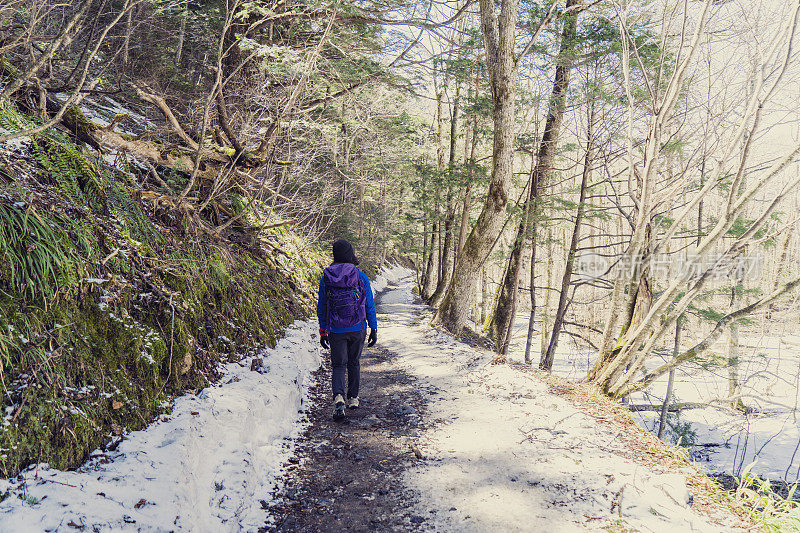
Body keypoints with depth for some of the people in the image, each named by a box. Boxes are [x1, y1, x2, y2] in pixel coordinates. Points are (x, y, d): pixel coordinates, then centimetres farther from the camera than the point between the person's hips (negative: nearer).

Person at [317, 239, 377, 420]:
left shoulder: (326, 278, -3)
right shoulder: (361, 277, -6)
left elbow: (321, 308, 3)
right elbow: (370, 306, -3)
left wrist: (323, 332, 11)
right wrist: (374, 329, 6)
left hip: (336, 331, 0)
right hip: (358, 330, 0)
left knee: (339, 366, 8)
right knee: (354, 363, 20)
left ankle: (338, 397, -15)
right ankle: (353, 398, 29)